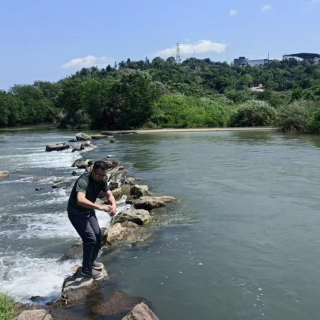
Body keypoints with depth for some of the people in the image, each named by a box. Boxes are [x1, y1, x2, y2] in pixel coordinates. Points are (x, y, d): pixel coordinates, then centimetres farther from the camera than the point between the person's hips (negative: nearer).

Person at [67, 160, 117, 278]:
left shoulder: (101, 180, -9)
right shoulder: (83, 181, -33)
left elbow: (109, 194, -1)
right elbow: (80, 200, -49)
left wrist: (113, 204, -23)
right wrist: (100, 207, -56)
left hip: (89, 211, 8)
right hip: (76, 213, -8)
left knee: (98, 236, 11)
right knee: (90, 238, -14)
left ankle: (91, 261, 34)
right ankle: (86, 269, 4)